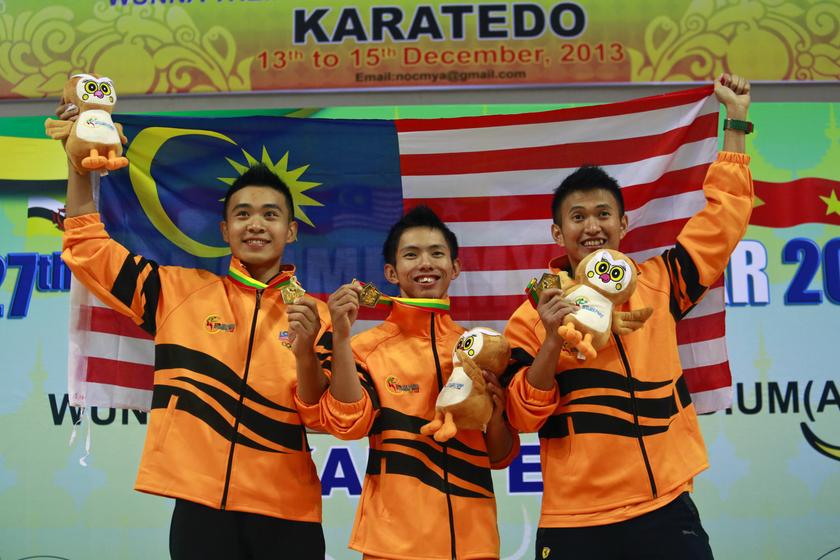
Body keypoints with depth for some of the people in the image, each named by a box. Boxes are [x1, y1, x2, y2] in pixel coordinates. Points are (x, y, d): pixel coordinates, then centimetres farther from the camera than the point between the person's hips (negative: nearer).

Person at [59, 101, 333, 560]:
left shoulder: (313, 314, 3)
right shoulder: (180, 291, 3)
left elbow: (324, 417, -2)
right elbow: (86, 244, 8)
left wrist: (305, 354, -19)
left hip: (286, 513, 1)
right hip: (199, 506, 0)